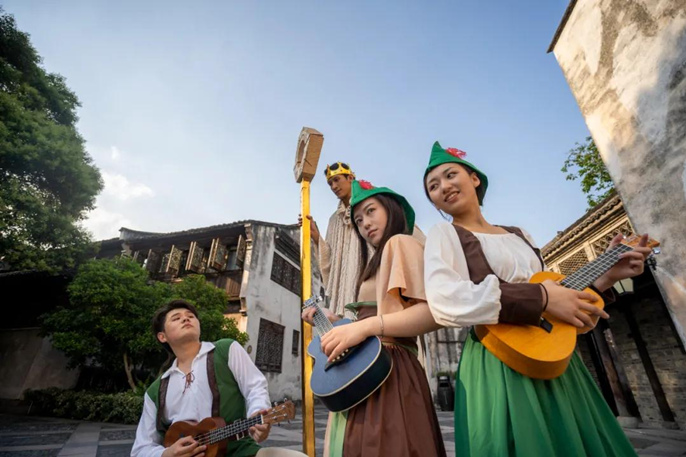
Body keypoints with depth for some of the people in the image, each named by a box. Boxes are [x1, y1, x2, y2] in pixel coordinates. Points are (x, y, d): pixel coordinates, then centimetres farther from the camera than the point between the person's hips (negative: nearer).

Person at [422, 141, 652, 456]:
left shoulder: (518, 235, 15)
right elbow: (443, 302, -24)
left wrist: (606, 276, 8)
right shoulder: (444, 234, -6)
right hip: (498, 367, -6)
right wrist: (540, 298, -21)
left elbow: (551, 291, 19)